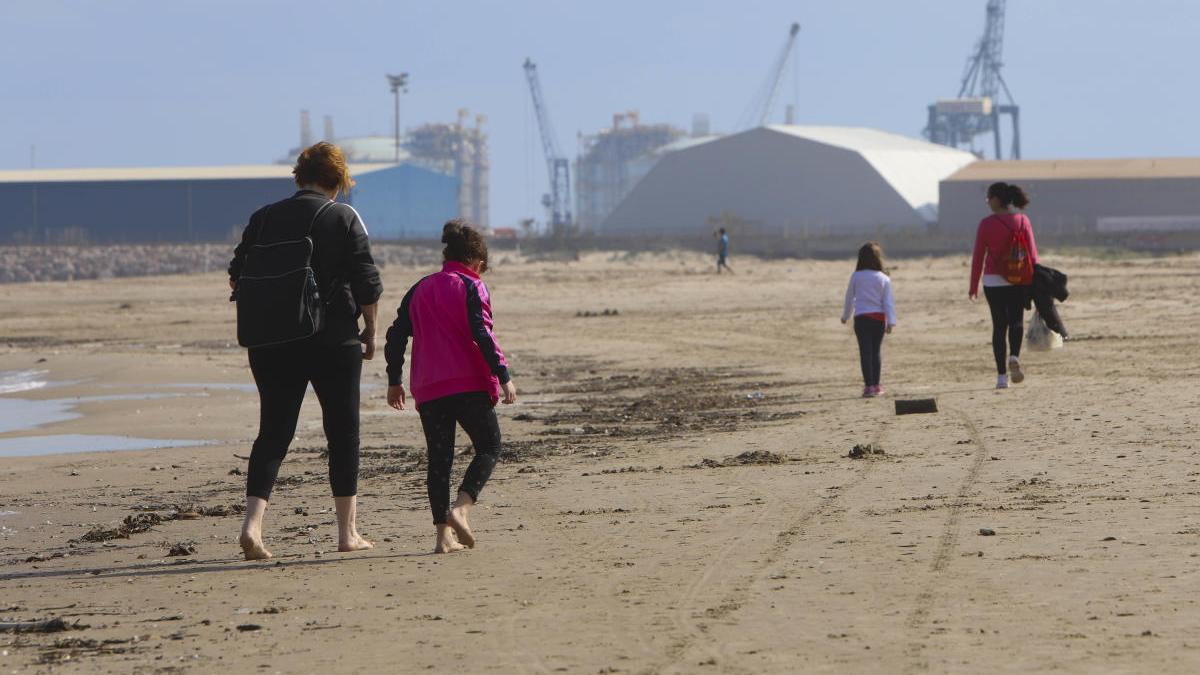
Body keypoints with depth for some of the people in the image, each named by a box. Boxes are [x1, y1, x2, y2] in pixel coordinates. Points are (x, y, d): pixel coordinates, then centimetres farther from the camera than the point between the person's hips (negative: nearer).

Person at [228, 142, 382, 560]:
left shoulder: (264, 218, 5)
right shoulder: (344, 218, -4)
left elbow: (237, 277, 8)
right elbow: (367, 282, -6)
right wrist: (370, 331, 6)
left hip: (272, 342, 3)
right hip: (334, 341, -3)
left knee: (273, 431, 5)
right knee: (343, 432, 9)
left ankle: (252, 523, -14)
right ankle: (347, 533, 13)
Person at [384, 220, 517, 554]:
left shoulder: (419, 290, 15)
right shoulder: (471, 287, -2)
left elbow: (396, 335, 13)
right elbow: (482, 334, -13)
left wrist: (394, 381, 19)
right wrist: (503, 375, -13)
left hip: (428, 389, 5)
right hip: (469, 384, -5)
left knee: (439, 458, 8)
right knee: (489, 446, 7)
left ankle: (444, 534, 1)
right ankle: (462, 507, -15)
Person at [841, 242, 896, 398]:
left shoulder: (856, 277, 0)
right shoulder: (883, 279, 0)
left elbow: (849, 298, 9)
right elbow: (888, 301, -3)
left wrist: (845, 316, 23)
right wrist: (891, 321, -5)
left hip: (861, 317, -1)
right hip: (879, 317, 1)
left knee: (865, 351, -2)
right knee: (876, 351, 11)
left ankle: (869, 385, -8)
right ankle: (875, 385, 15)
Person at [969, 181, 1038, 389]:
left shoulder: (987, 224, -6)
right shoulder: (1022, 221, 0)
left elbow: (978, 256, -4)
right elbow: (1032, 253, 0)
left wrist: (973, 286, 4)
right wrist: (1036, 280, 7)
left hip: (993, 280, -1)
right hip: (1020, 281, 1)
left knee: (999, 324, 6)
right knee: (1016, 320, 14)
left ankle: (1002, 375, 2)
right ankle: (1014, 356, -15)